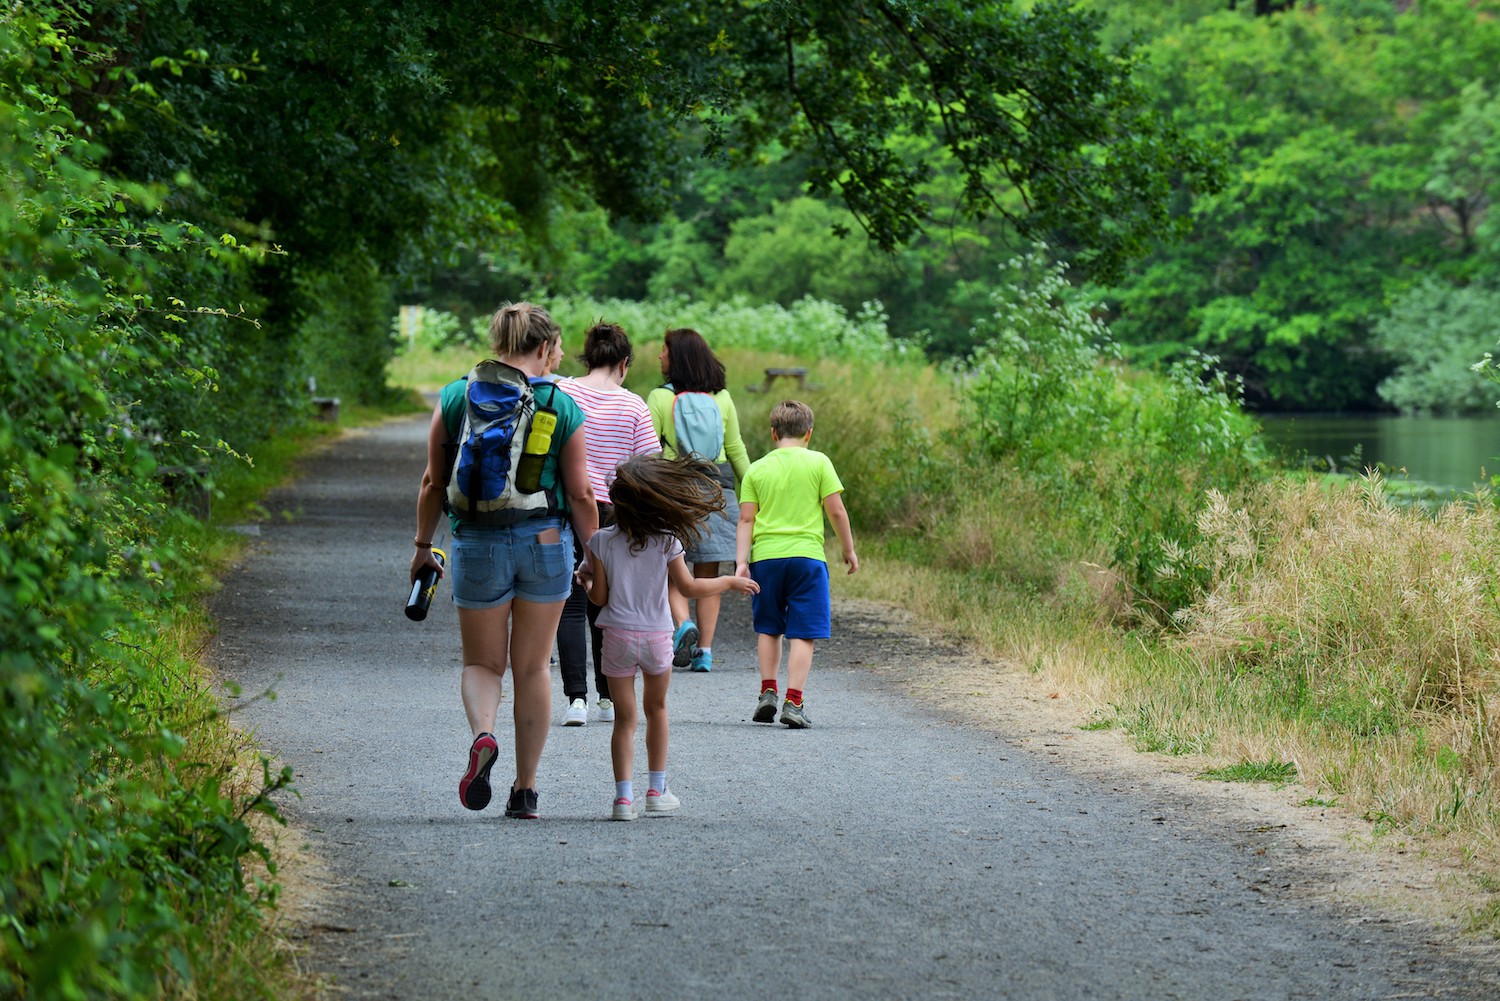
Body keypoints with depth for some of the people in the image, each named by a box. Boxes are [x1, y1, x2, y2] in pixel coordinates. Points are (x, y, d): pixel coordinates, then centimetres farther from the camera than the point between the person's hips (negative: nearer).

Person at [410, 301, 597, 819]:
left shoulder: (454, 398, -1)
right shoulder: (563, 407, -3)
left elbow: (433, 483, 2)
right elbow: (580, 495, -1)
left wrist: (423, 545, 14)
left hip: (477, 543, 0)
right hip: (546, 541, 0)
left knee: (482, 663, 13)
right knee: (532, 668, 12)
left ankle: (482, 734, -19)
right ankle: (525, 790, 13)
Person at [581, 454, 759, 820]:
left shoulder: (601, 542, -6)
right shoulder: (666, 542, -7)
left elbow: (600, 597, -3)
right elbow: (689, 587, -5)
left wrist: (586, 580, 19)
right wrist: (730, 582, 8)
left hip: (618, 637, -1)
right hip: (657, 637, 1)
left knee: (624, 718, 3)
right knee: (656, 709, 21)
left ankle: (624, 796, -9)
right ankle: (657, 791, 23)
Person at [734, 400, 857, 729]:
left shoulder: (757, 469, 7)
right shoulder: (818, 462, 1)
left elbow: (746, 519, 2)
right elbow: (836, 510, -1)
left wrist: (741, 561, 2)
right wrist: (849, 549, 10)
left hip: (765, 556, 2)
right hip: (806, 555, -2)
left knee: (768, 628, 18)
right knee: (803, 634, -1)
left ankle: (768, 691, 13)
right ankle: (794, 702, -9)